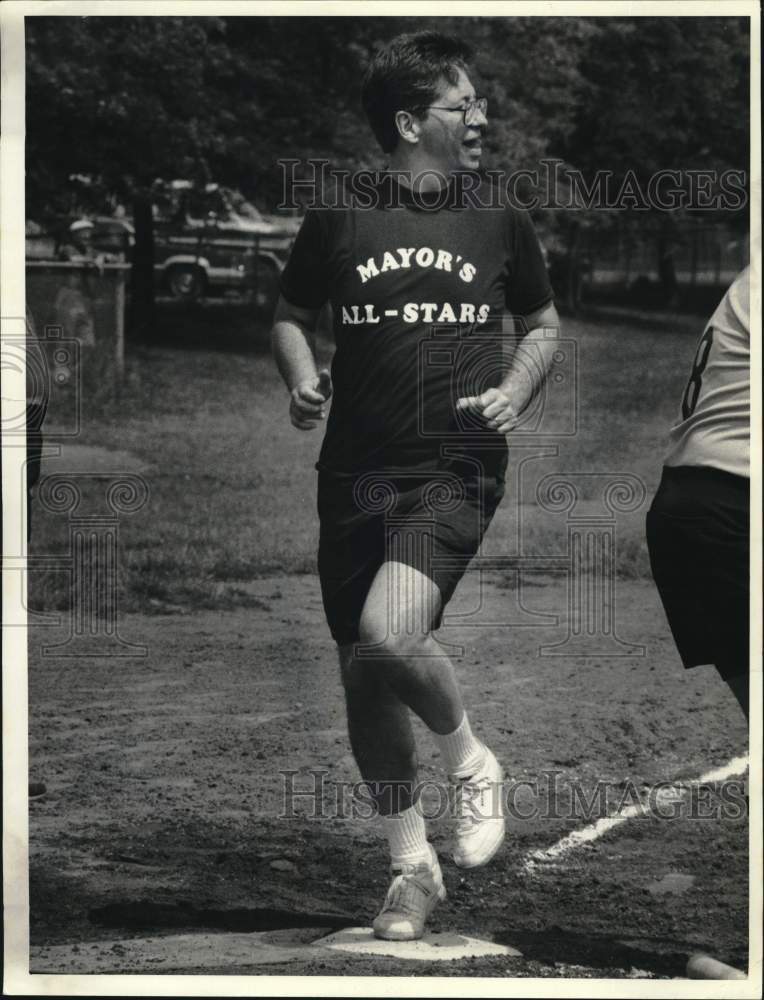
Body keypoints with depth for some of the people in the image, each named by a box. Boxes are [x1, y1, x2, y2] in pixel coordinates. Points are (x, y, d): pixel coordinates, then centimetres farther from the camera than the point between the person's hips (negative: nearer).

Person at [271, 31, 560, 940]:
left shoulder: (500, 223, 6)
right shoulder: (339, 223, 3)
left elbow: (543, 324, 20)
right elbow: (289, 315, 18)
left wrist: (515, 392, 2)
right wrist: (301, 380, -2)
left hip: (455, 470, -2)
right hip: (355, 471, 2)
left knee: (390, 635, -26)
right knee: (362, 676, 6)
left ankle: (471, 762, 4)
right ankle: (411, 865, 24)